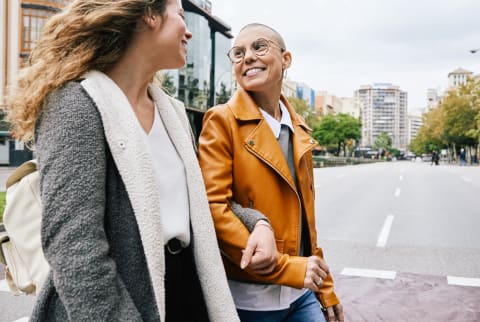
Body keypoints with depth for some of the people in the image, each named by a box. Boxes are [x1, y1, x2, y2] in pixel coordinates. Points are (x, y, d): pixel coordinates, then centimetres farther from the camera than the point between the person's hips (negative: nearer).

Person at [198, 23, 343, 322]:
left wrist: (326, 291, 13)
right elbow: (213, 209, -18)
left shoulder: (298, 129, 8)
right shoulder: (222, 121, -10)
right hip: (247, 297, -5)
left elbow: (304, 216, 12)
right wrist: (287, 268, -20)